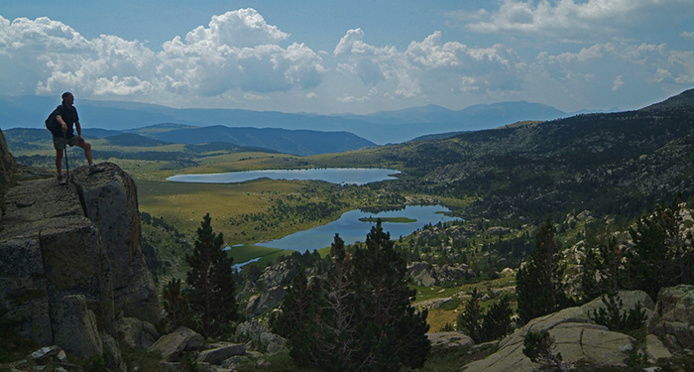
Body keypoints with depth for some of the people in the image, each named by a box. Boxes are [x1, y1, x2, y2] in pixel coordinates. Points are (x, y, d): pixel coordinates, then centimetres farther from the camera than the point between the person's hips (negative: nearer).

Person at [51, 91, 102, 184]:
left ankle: (92, 168, -4)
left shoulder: (73, 109, 8)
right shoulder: (60, 108, -15)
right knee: (59, 155, -2)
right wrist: (63, 123, -60)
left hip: (70, 135, 7)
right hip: (59, 136, -7)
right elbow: (58, 117, -38)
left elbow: (77, 123, 17)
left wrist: (80, 135, 6)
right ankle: (60, 177, 12)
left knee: (87, 145, -2)